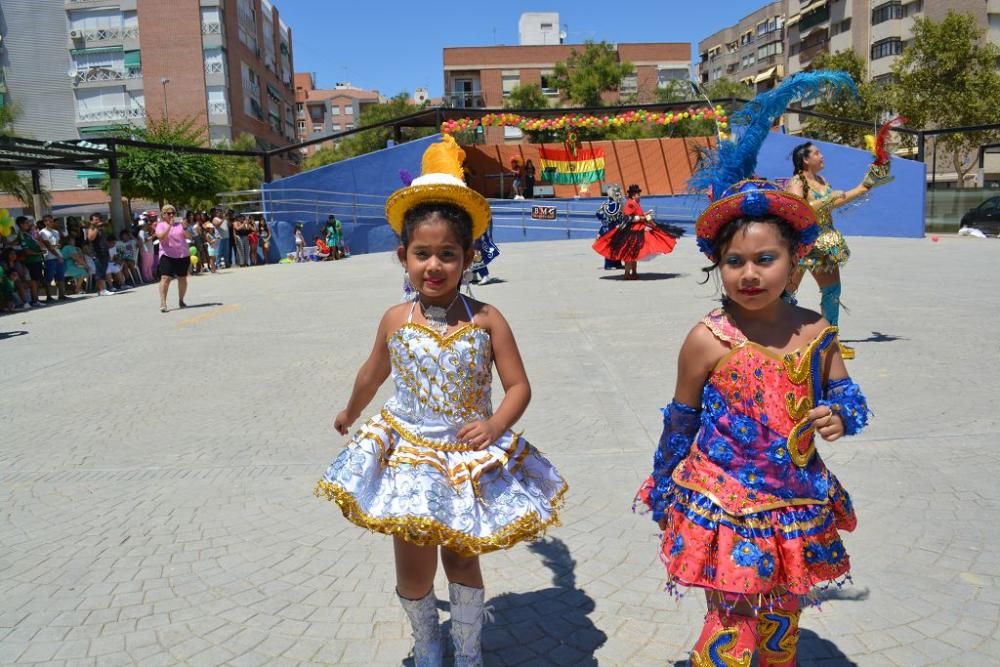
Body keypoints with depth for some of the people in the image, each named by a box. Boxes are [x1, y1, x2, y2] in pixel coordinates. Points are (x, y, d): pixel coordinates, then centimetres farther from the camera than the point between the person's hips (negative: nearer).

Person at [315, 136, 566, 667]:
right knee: (413, 572, 11)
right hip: (408, 457, 1)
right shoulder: (396, 320, -7)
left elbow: (518, 387, -8)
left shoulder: (486, 320, -13)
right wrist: (349, 414, 27)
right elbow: (372, 375, 12)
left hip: (470, 460, -1)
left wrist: (494, 425, -27)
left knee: (462, 559, 16)